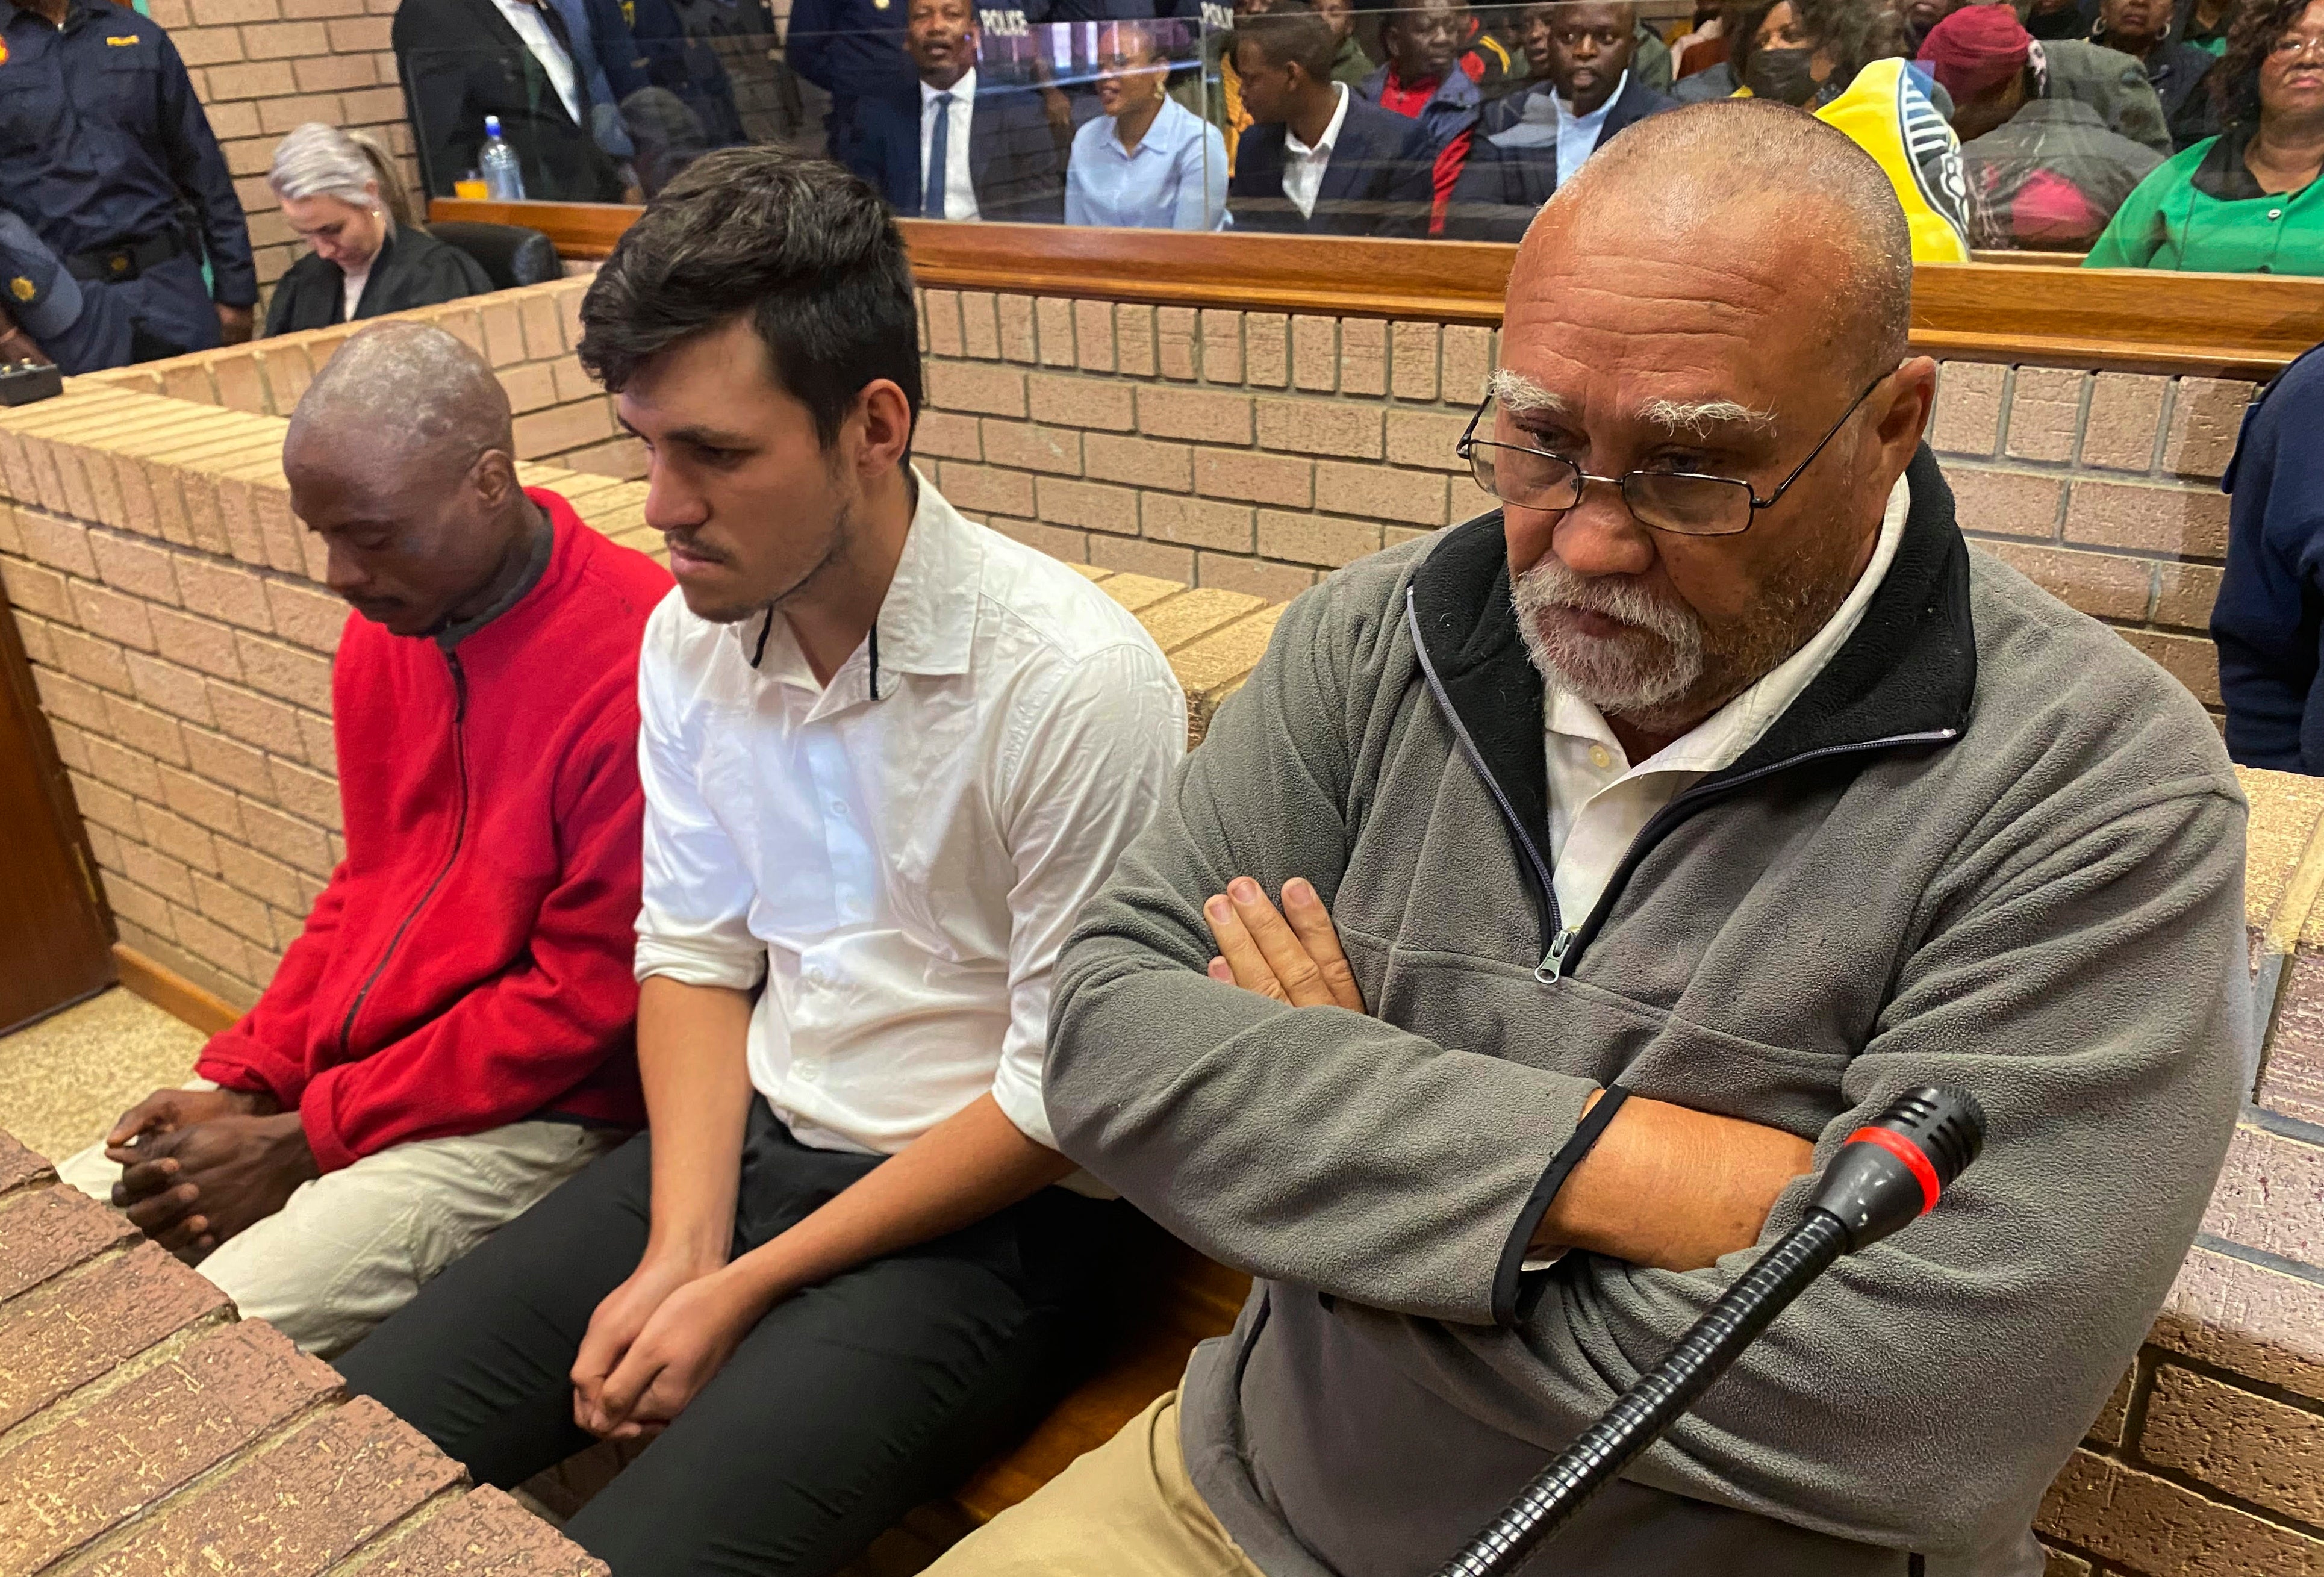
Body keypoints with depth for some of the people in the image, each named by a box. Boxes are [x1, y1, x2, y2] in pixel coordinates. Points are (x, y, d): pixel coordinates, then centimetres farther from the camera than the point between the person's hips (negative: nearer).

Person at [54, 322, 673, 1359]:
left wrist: (306, 1139, -15)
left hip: (530, 1113, -8)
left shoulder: (631, 661, -23)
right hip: (329, 1081, 8)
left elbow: (591, 992, -20)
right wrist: (238, 1084, 2)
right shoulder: (385, 626, 4)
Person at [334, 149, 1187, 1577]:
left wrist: (743, 1292, -12)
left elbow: (1066, 1097, -18)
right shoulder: (691, 637, -1)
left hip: (985, 1216, -5)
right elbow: (695, 958, 7)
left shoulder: (1075, 682, -23)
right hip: (748, 1141, 6)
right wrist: (679, 1248, -7)